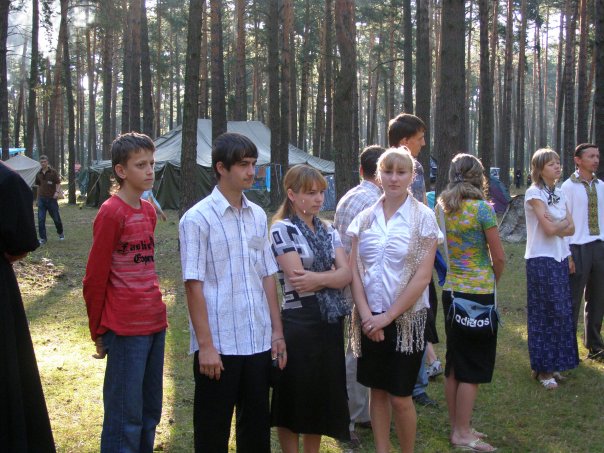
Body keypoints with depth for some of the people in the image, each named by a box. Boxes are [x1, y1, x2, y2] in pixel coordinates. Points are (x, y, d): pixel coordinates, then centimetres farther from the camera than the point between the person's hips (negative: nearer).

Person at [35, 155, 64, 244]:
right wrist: (38, 196, 17)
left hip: (51, 198, -3)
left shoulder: (53, 172, -4)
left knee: (56, 218, 6)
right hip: (41, 199, 3)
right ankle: (43, 238, 2)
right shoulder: (39, 174, 8)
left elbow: (58, 183, -5)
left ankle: (60, 233, 31)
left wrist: (57, 192, -22)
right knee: (41, 219, -4)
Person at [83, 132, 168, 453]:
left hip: (155, 324, 8)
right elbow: (95, 279, -9)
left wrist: (157, 312, 15)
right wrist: (98, 333, -4)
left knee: (151, 411, 15)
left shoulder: (149, 211, 11)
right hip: (126, 330, -8)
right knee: (126, 418, -1)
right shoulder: (111, 213, -12)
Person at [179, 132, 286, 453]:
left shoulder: (258, 216, 9)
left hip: (259, 342, 5)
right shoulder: (197, 218, -8)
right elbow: (194, 285, -11)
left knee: (257, 427, 14)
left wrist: (277, 330, 10)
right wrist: (206, 344, -14)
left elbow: (267, 276, 13)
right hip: (218, 345, -5)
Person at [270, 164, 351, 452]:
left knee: (323, 394, 13)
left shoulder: (327, 230, 11)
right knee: (295, 396, 5)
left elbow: (346, 275, -1)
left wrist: (316, 278, -16)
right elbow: (297, 280, -17)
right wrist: (331, 277, -6)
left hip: (331, 321, 6)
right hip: (299, 322, -6)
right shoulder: (282, 229, -8)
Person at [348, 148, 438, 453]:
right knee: (377, 390, 12)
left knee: (400, 397, 1)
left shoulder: (422, 216, -6)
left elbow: (422, 276, -10)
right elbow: (353, 269, 2)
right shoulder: (365, 218, 4)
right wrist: (367, 315, -10)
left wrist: (388, 316, -12)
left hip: (405, 318, -3)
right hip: (370, 320, 3)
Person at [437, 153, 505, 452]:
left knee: (454, 363, 14)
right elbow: (499, 257, -8)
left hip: (450, 292, 6)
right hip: (479, 293, -6)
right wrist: (492, 280, 9)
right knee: (474, 366, 1)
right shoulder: (482, 208, -12)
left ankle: (457, 426, 23)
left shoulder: (441, 208, 4)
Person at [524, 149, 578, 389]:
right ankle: (543, 369, 5)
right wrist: (564, 222, -1)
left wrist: (556, 226, -12)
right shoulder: (534, 193, -10)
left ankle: (552, 364, 17)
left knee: (560, 312, 8)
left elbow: (571, 229, 6)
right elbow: (549, 229, -19)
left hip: (559, 258, 7)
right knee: (545, 313, -3)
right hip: (541, 260, -7)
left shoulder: (559, 194, 12)